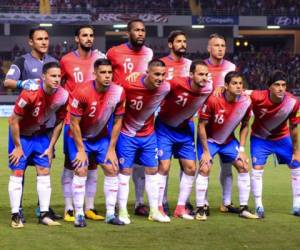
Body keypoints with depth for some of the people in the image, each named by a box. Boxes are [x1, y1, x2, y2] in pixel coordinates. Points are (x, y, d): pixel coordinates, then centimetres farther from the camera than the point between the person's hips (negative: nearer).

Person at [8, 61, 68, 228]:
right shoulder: (30, 93, -31)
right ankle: (16, 216, -2)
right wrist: (18, 147, -14)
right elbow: (14, 121, -20)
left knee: (44, 171, -1)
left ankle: (44, 214, 4)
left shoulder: (63, 96, -18)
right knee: (17, 172, -6)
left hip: (42, 134, 4)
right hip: (22, 134, -4)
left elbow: (59, 122, -1)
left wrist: (51, 147, -1)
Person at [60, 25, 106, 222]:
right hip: (73, 119, -2)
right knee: (70, 163, -1)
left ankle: (90, 208, 13)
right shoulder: (66, 60, -2)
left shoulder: (100, 57, 3)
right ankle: (69, 209, 3)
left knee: (93, 163, 6)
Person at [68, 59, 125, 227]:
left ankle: (110, 214, 6)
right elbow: (74, 123, -19)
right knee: (81, 171, -13)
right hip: (80, 137, -4)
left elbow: (118, 121, -5)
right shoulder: (82, 92, -28)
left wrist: (112, 148, -5)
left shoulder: (118, 92, -17)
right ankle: (79, 215, -3)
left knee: (112, 169, -2)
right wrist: (80, 149, -17)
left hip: (102, 136, 4)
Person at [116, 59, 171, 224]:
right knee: (125, 171, -1)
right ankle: (122, 212, 7)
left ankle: (154, 211, 16)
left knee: (152, 171, 7)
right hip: (127, 135, -4)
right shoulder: (130, 86, -27)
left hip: (149, 135, 4)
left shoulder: (165, 88, -14)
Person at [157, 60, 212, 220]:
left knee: (190, 167, 3)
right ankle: (158, 208, 0)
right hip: (165, 129, -5)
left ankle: (181, 208, 13)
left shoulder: (208, 89, -15)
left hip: (185, 130, 5)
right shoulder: (176, 84, -30)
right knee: (164, 166, -9)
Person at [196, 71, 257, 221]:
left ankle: (244, 208, 6)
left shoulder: (245, 102, -15)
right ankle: (200, 209, -10)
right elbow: (201, 126, -20)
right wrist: (206, 151, -20)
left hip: (229, 140, 5)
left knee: (243, 166, -3)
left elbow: (244, 126, 2)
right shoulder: (213, 100, -29)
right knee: (205, 168, -20)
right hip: (209, 139, -5)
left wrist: (241, 149, -4)